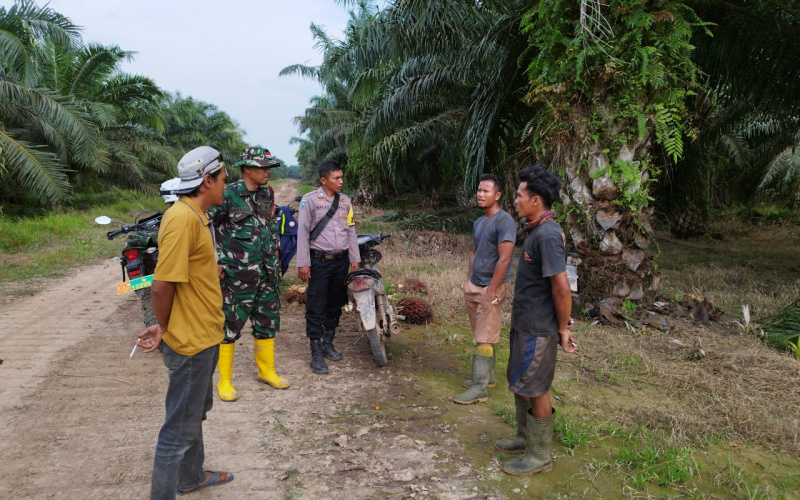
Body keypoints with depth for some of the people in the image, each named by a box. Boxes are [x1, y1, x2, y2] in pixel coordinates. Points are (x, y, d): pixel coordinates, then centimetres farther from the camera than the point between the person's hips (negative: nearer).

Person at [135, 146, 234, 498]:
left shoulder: (196, 216, 10)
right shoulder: (182, 219, -23)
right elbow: (162, 286, -25)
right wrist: (164, 329, -11)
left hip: (203, 336, 11)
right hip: (190, 341, -11)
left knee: (197, 411, 26)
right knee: (181, 427, 4)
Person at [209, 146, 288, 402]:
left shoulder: (268, 194, 9)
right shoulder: (229, 194, -12)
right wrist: (218, 261, -13)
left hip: (266, 272, 7)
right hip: (237, 274, -7)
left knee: (268, 321, 15)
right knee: (230, 325, 1)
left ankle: (267, 370, 32)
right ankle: (225, 381, 14)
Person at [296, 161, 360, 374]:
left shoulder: (345, 201, 9)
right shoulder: (310, 200, -7)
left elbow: (351, 231, 13)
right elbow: (302, 232, -9)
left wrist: (355, 259, 10)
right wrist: (303, 263, -13)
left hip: (341, 260, 5)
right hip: (319, 260, -5)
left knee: (336, 304, 13)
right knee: (316, 307, -2)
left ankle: (328, 344, 28)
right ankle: (316, 354, 3)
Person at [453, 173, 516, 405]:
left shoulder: (504, 221, -15)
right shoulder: (478, 223, 13)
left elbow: (504, 259, -20)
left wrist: (491, 290, -20)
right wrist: (469, 283, 16)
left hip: (491, 288, -8)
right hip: (474, 286, 8)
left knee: (485, 340, -6)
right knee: (483, 336, 14)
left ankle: (480, 388, -3)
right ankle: (487, 376, 25)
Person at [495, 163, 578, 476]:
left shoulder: (548, 234, -23)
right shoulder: (536, 230, 10)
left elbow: (561, 286, -25)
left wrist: (562, 329, -16)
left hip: (538, 328, -10)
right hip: (525, 322, 10)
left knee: (535, 390, 3)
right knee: (520, 383, 21)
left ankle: (539, 456, 18)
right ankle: (526, 438, 38)